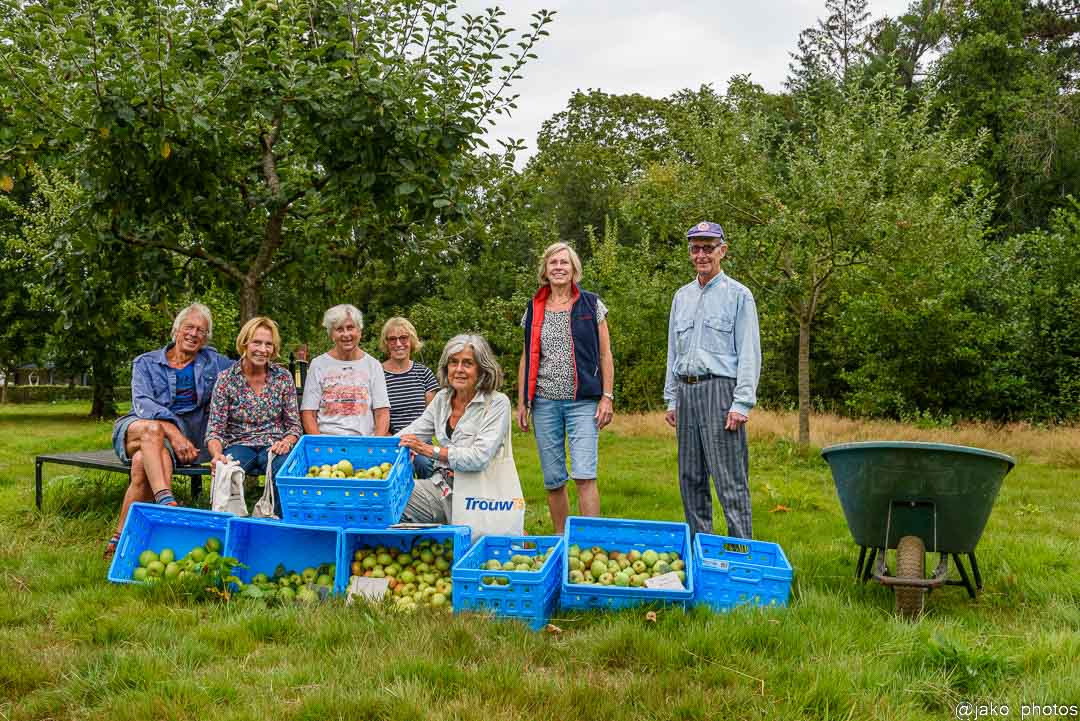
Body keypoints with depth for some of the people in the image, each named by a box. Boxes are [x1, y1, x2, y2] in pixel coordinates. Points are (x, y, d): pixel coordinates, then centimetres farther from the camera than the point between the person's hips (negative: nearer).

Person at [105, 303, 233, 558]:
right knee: (154, 428, -39)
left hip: (184, 435, 0)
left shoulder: (211, 361, 18)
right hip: (137, 427, 0)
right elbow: (142, 403, -6)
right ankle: (166, 503, -54)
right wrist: (172, 431, -23)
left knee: (143, 462, -34)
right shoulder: (146, 363, 10)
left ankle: (121, 536, -31)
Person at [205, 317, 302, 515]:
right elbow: (215, 429, -1)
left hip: (274, 446, 1)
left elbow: (294, 425, 8)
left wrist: (286, 442, -15)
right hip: (238, 445, -1)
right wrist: (216, 454, -23)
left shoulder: (283, 377, 6)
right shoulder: (226, 379, 2)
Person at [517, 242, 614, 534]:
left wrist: (607, 397, -4)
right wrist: (522, 402, 10)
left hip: (583, 401, -3)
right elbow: (526, 359, 16)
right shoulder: (533, 309, 12)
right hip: (544, 402, 3)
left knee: (584, 474, -13)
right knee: (553, 479, 6)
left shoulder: (591, 305, 5)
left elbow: (605, 355, 5)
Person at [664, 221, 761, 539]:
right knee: (690, 477, 9)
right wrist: (671, 398, 14)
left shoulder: (738, 295, 0)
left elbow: (749, 354, -5)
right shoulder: (682, 296, 17)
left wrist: (742, 403, -14)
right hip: (686, 392, 6)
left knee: (730, 479, -9)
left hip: (720, 389, -6)